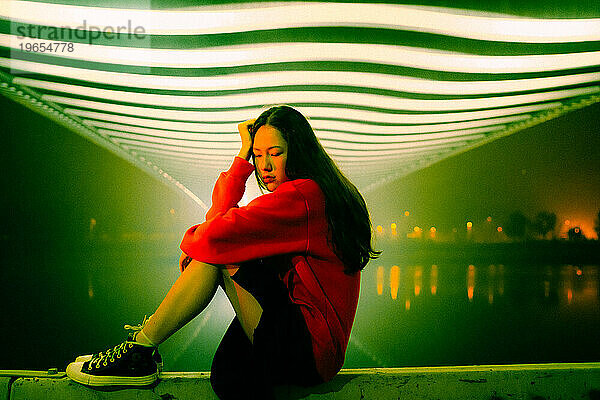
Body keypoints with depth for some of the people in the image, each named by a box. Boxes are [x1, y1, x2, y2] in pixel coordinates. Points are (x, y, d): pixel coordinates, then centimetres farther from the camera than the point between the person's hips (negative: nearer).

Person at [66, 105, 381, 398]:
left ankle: (140, 348, -2)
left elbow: (217, 234, -19)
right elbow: (220, 216, 8)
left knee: (218, 253, -12)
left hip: (310, 353, -10)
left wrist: (191, 241, 2)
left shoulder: (303, 194, -15)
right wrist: (243, 157, 3)